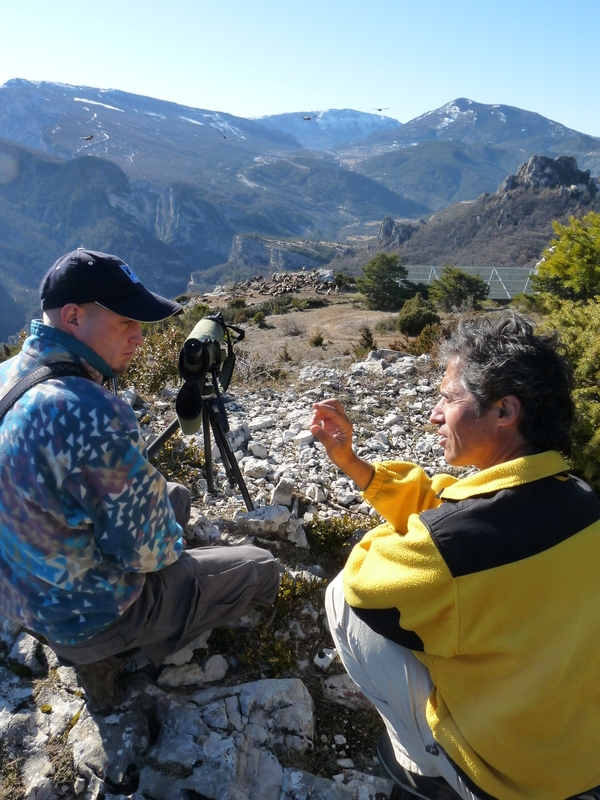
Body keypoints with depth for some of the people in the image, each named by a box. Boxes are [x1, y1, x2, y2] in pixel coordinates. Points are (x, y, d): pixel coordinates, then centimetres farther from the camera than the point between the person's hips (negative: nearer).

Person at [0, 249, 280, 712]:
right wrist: (171, 544, -2)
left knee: (177, 497, 25)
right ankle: (108, 652, 13)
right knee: (262, 569, 6)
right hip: (85, 616, -8)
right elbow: (150, 549, -25)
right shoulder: (91, 413, -34)